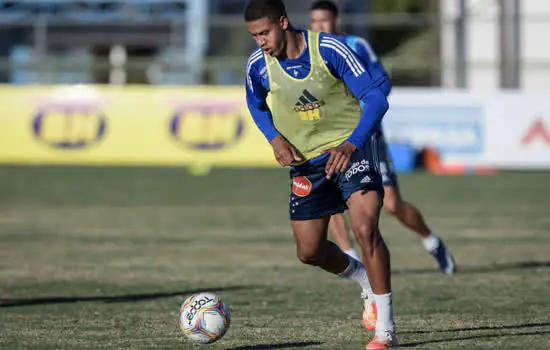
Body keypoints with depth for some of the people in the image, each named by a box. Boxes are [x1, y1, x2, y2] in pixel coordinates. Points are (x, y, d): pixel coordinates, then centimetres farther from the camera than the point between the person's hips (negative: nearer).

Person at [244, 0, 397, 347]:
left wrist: (350, 144, -31)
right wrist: (275, 138, -6)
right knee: (309, 251, 6)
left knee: (365, 229, -23)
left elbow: (377, 98, -18)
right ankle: (363, 276, 39)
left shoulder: (329, 49, -20)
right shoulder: (258, 65, -9)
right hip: (306, 160, 5)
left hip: (352, 148, -5)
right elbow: (256, 104, 14)